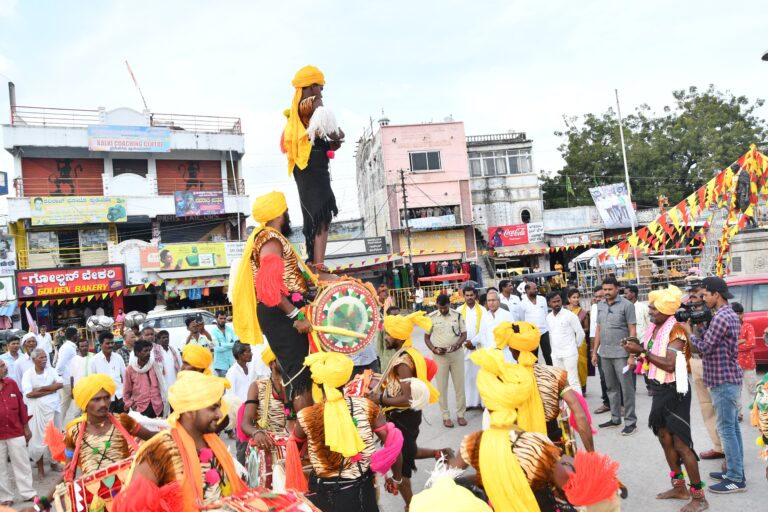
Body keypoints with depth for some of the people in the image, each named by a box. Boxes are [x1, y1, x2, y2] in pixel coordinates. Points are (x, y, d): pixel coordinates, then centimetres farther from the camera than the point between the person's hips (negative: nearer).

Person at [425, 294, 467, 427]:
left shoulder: (457, 315, -2)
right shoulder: (431, 317, -4)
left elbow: (464, 334, 2)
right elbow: (427, 337, 2)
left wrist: (457, 344, -17)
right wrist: (433, 349, -14)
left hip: (456, 354, 1)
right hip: (440, 355, -1)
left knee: (459, 384, 6)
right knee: (442, 386, 4)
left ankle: (460, 414, 18)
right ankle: (446, 416, 14)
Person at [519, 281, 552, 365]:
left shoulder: (542, 299, 1)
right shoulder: (523, 303, -10)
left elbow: (546, 314, 12)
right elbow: (522, 320, 0)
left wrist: (542, 324, 12)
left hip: (544, 331, 3)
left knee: (547, 354, 9)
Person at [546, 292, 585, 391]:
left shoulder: (570, 315, -10)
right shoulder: (548, 317, 7)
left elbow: (580, 333, -6)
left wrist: (576, 346, 3)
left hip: (569, 353, -6)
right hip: (555, 354, 6)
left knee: (573, 381, -6)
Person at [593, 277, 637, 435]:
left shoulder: (626, 305, -6)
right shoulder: (600, 306, 10)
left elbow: (632, 330, -8)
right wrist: (595, 351, 12)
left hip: (621, 353, -6)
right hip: (605, 354, 6)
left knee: (626, 388, 0)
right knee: (611, 387, 13)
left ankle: (630, 422, 7)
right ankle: (615, 419, 23)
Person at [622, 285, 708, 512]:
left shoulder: (675, 331, -19)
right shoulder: (654, 328, 5)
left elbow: (670, 364, -28)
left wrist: (642, 351, -27)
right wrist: (637, 349, -5)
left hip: (674, 391, -9)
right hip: (659, 390, 9)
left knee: (681, 444, -3)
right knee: (665, 439, 16)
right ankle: (679, 487, 30)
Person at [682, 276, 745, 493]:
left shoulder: (721, 317, -20)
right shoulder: (730, 315, 13)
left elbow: (705, 347, -17)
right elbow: (712, 340, 15)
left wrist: (689, 332, -4)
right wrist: (699, 327, 5)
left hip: (723, 381, -10)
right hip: (729, 378, 10)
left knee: (726, 429, -5)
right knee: (732, 427, 14)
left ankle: (735, 479, 0)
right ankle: (735, 471, 22)